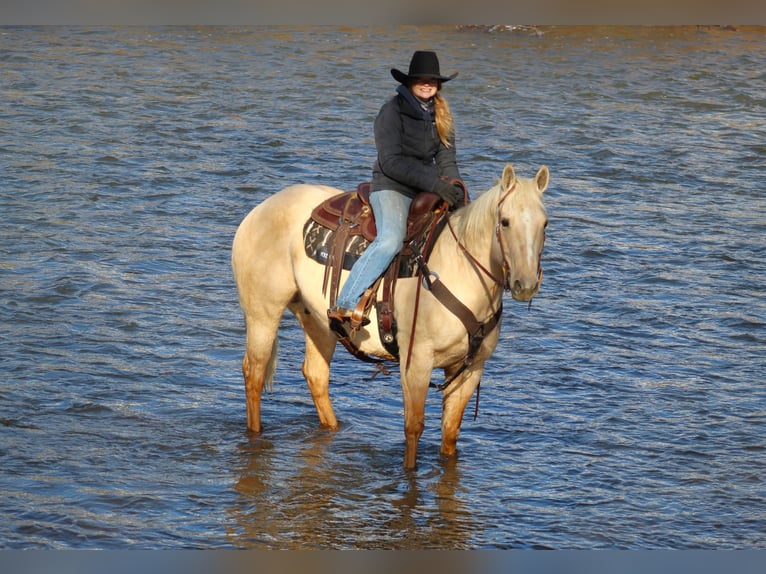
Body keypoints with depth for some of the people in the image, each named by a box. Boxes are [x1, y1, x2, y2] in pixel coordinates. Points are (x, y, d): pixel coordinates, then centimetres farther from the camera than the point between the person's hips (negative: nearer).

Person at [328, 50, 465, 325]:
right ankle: (344, 304, -34)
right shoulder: (393, 111, -8)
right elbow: (391, 162, -15)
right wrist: (433, 183, -22)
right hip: (392, 187, -8)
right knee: (391, 240, -31)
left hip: (427, 190, 8)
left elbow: (447, 159, 13)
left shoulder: (441, 115, 14)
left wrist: (455, 189, -8)